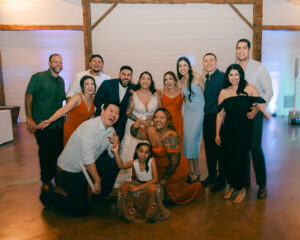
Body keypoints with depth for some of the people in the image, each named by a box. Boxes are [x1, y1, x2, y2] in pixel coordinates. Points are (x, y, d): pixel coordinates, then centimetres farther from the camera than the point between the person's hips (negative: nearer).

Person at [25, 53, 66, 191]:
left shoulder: (61, 81, 11)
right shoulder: (38, 77, -8)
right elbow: (28, 96, -9)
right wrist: (29, 118, -13)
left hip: (58, 124, 5)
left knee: (58, 150, 10)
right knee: (45, 152, 5)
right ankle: (46, 180, 24)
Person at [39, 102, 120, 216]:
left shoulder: (110, 130, 0)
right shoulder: (90, 126, -25)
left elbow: (113, 155, 5)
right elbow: (88, 159, -28)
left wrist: (116, 144, -16)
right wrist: (97, 181, -22)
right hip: (68, 171, -8)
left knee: (116, 163, -2)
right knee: (81, 209, -10)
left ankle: (102, 194, 13)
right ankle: (47, 195, 9)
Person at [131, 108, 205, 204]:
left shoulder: (172, 137, -29)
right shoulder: (150, 130, -11)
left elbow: (174, 162, -25)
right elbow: (135, 133, 5)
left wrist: (164, 179, -13)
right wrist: (135, 126, -20)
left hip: (176, 170, -6)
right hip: (160, 168, 6)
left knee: (173, 197, 10)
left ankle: (198, 187, 32)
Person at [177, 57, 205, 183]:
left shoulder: (197, 77, -12)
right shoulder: (182, 80, 6)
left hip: (199, 112, -6)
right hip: (188, 112, 6)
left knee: (193, 140, -10)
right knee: (187, 139, 3)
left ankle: (196, 170, 7)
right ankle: (191, 170, 15)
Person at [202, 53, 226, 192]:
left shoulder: (222, 77, -12)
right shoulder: (207, 79, 14)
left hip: (218, 118, -8)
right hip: (208, 118, 8)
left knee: (220, 150, 2)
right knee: (209, 148, 16)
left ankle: (221, 181, 18)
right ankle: (212, 176, 33)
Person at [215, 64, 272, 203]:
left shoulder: (249, 89, -3)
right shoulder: (224, 92, 3)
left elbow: (262, 106, -7)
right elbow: (220, 114, 6)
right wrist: (217, 134, 8)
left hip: (244, 130, -2)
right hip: (228, 131, 2)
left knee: (241, 158, 1)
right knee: (229, 159, 6)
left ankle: (242, 188, 23)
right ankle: (233, 186, 28)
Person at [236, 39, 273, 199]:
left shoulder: (259, 67, -2)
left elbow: (269, 91, -4)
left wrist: (257, 109, -15)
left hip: (254, 113, -3)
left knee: (255, 147, -7)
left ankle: (262, 184, 7)